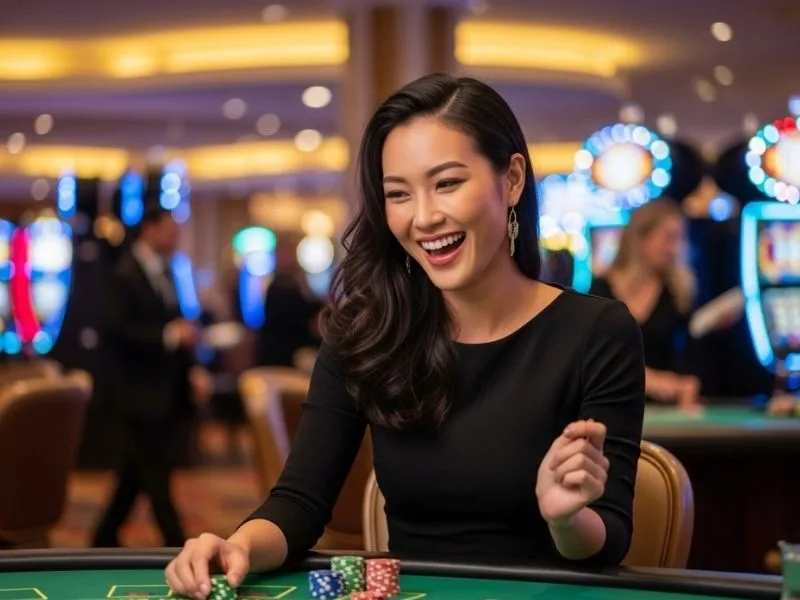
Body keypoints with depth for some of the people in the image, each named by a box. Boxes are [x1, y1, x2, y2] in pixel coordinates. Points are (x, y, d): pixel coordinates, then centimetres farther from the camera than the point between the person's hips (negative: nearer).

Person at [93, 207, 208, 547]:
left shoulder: (164, 272, 14)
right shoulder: (125, 274, -11)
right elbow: (118, 328, -19)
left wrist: (189, 368, 8)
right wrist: (169, 335, -25)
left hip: (165, 389, 8)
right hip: (139, 391, -8)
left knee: (137, 472, 13)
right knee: (155, 475, -6)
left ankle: (106, 538, 23)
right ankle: (177, 546, -5)